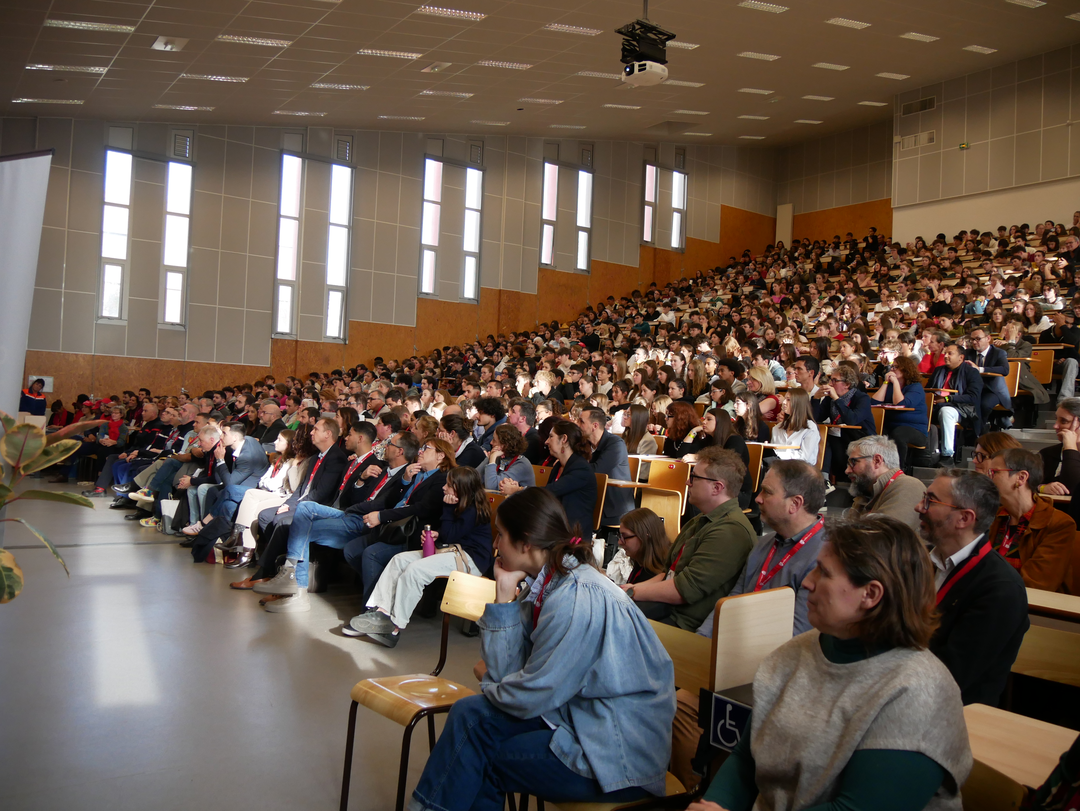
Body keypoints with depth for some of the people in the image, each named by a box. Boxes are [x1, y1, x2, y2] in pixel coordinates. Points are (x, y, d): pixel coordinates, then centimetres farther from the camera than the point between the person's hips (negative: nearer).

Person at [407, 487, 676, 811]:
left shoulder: (577, 600, -24)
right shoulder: (544, 585, 3)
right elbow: (507, 673, 0)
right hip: (579, 714, 8)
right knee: (471, 713, -2)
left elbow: (528, 699, -19)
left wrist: (487, 679, 2)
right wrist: (504, 593, -5)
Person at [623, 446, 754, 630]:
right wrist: (635, 587, 2)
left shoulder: (730, 530, -20)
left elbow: (684, 590, -22)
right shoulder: (701, 521, 16)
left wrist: (634, 592, -11)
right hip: (667, 607, 9)